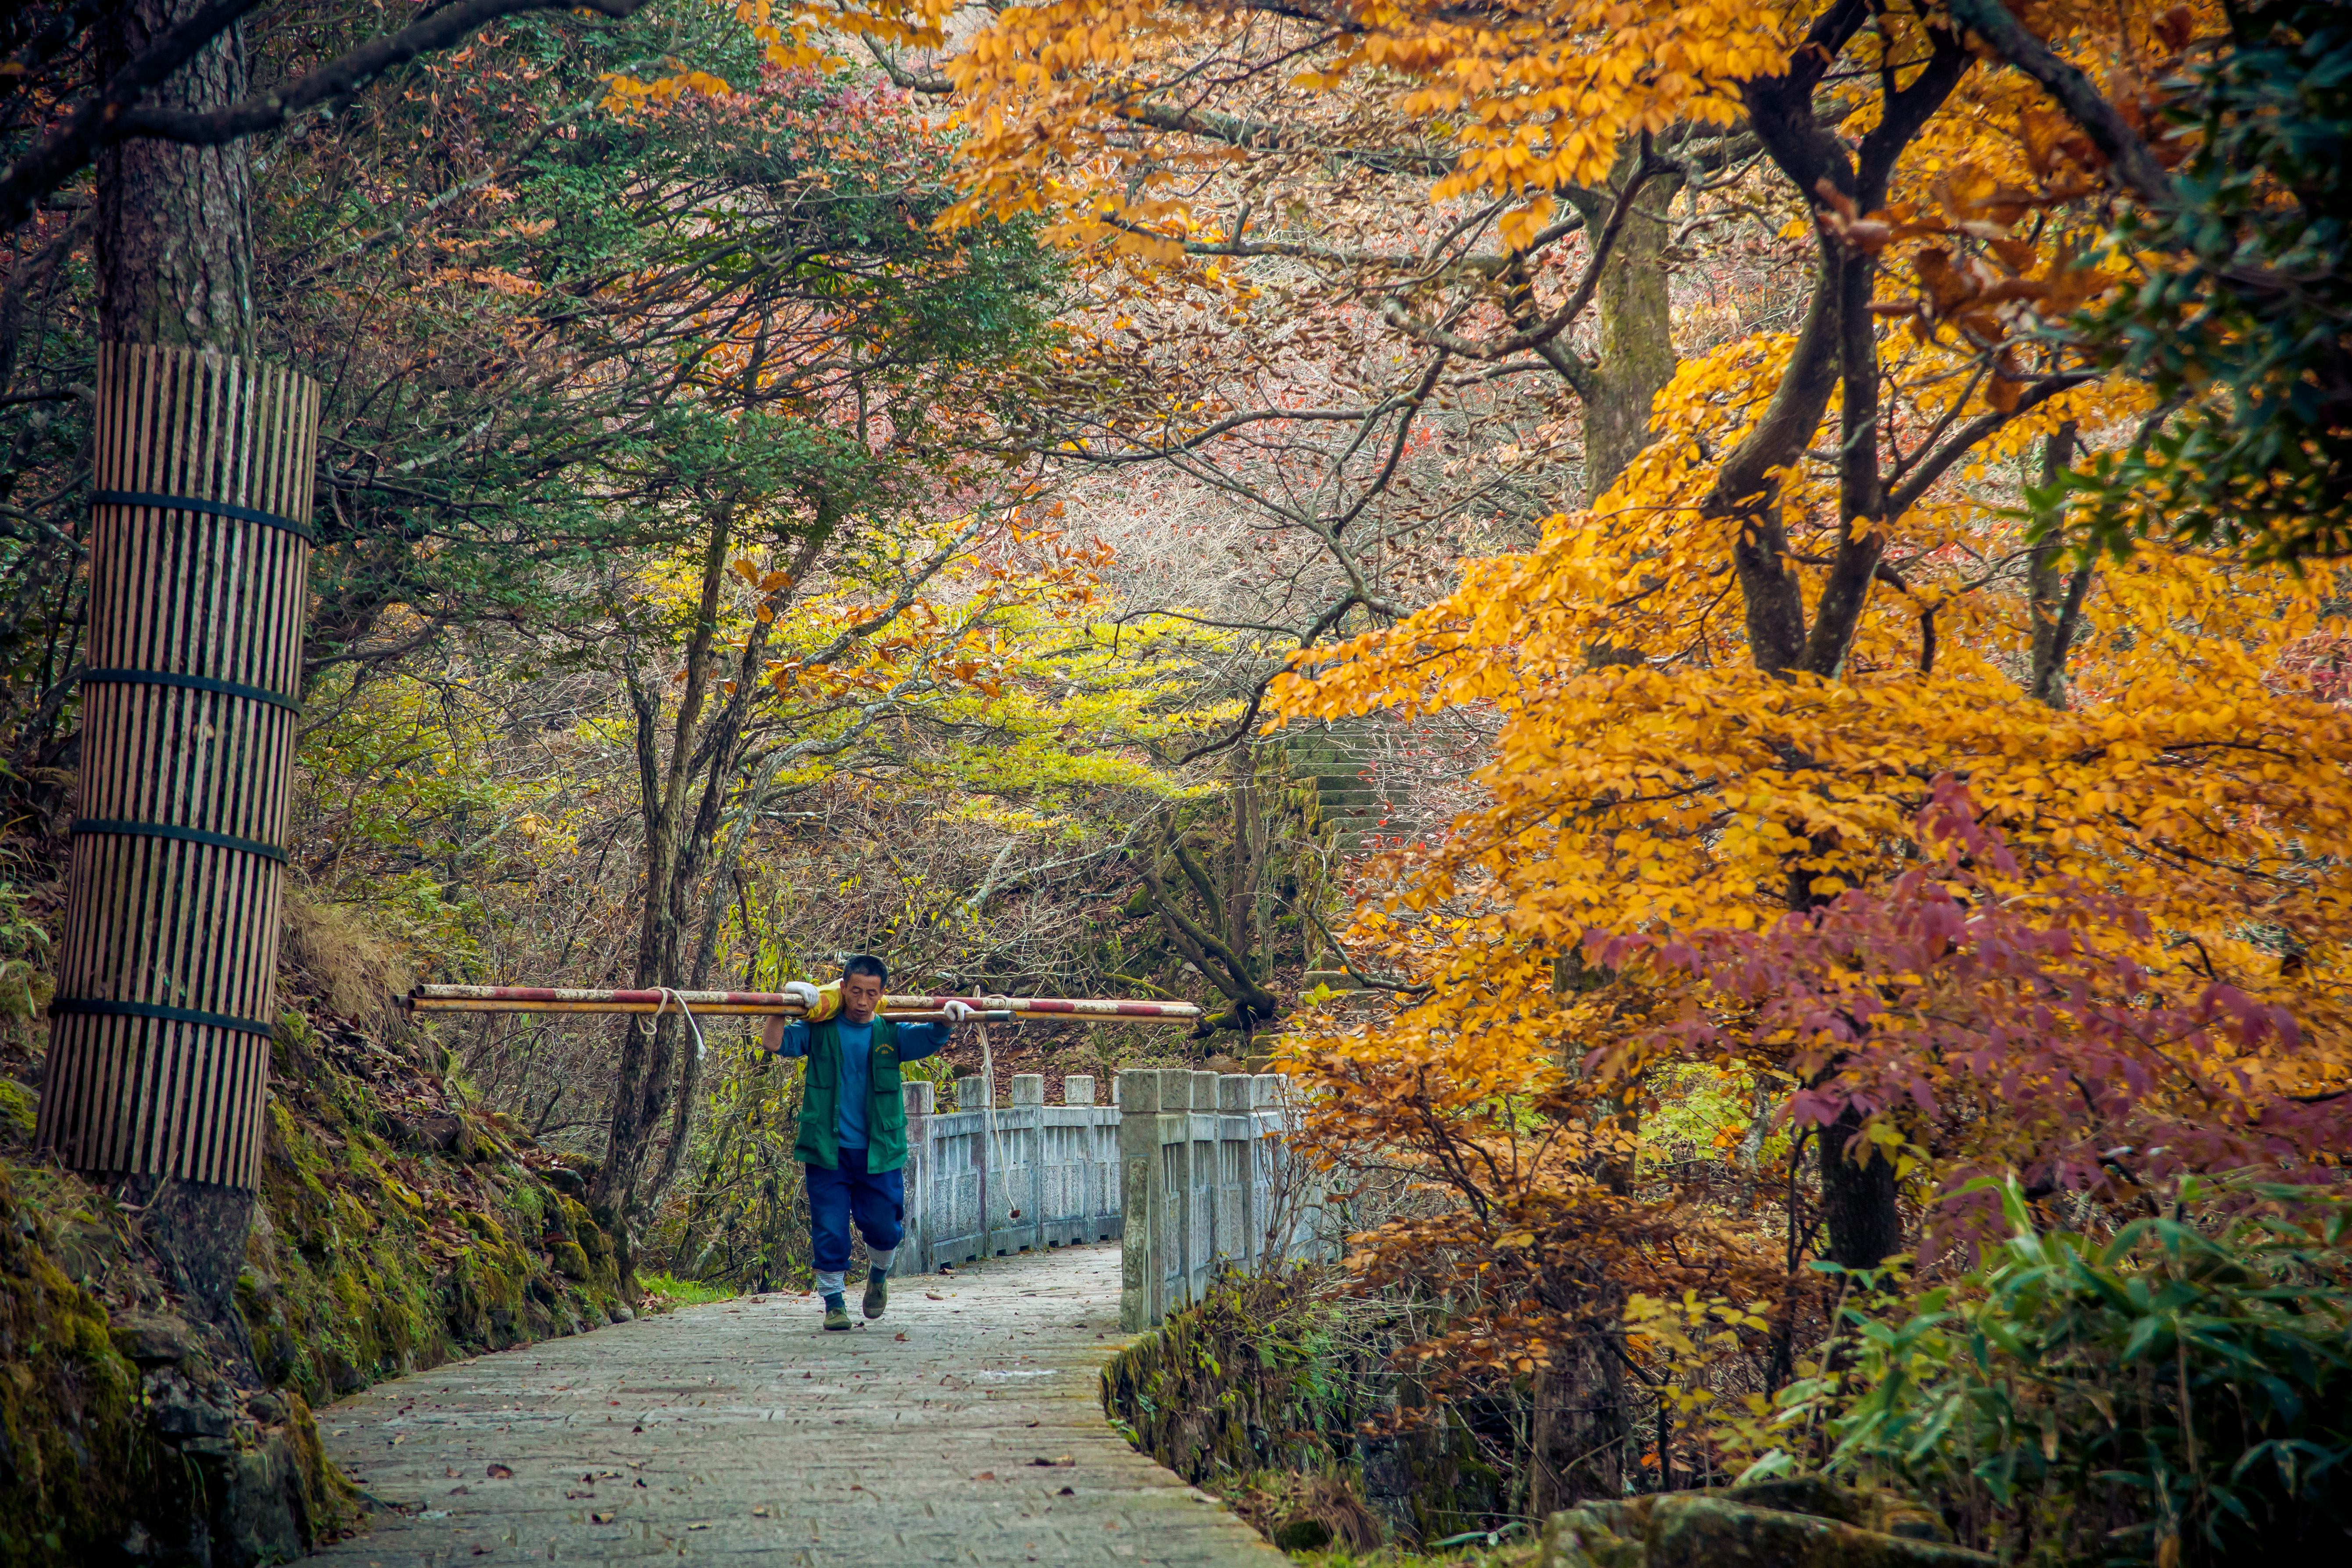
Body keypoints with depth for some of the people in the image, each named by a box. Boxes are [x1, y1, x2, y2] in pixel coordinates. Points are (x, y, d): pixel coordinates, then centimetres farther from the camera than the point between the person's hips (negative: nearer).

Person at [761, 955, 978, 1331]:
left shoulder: (891, 1035, 4)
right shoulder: (820, 1031, 1)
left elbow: (930, 1037, -7)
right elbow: (772, 1044, -6)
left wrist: (948, 1020, -27)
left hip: (879, 1154, 1)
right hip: (827, 1153, -1)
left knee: (883, 1227, 5)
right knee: (830, 1232, -2)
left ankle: (879, 1274, 37)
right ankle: (834, 1302, 14)